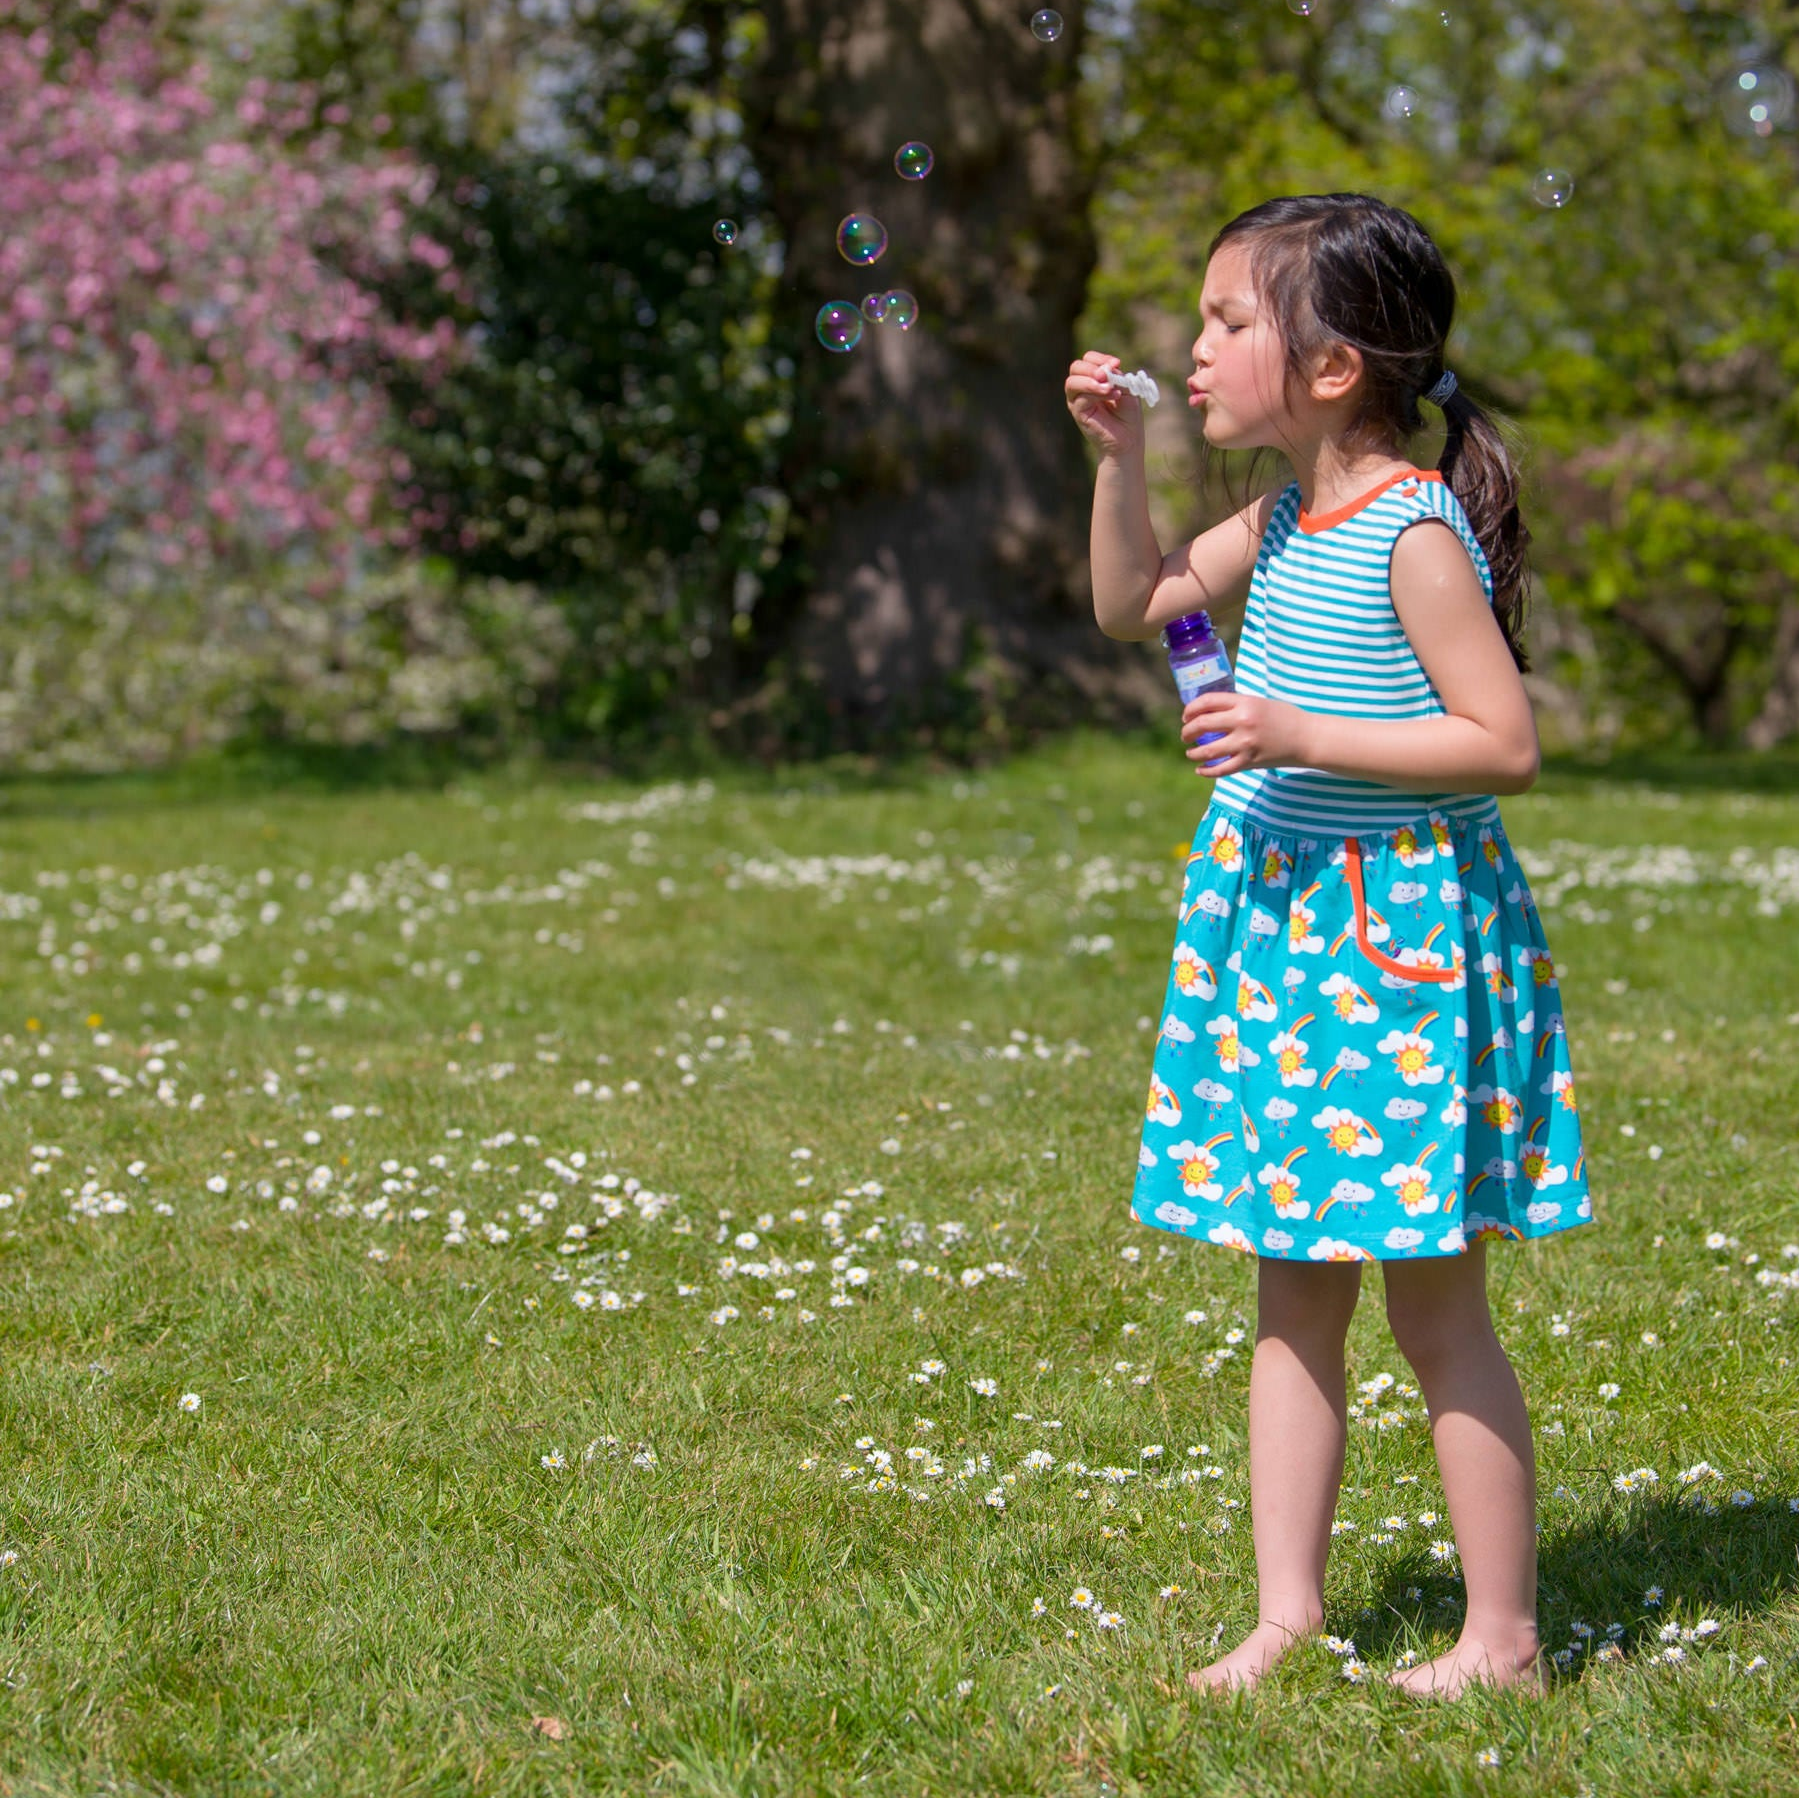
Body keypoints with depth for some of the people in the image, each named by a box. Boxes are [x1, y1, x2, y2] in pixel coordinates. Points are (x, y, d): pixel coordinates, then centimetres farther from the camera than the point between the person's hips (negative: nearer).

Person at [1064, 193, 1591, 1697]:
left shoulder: (1415, 533, -16)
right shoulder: (1284, 518, 9)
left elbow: (1507, 742, -19)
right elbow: (1136, 605, 23)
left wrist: (1302, 736, -23)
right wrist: (1121, 458, 10)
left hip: (1401, 927, -8)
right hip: (1276, 915, 8)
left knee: (1435, 1304, -2)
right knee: (1293, 1292, 11)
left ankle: (1505, 1639, 9)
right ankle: (1287, 1612, 19)